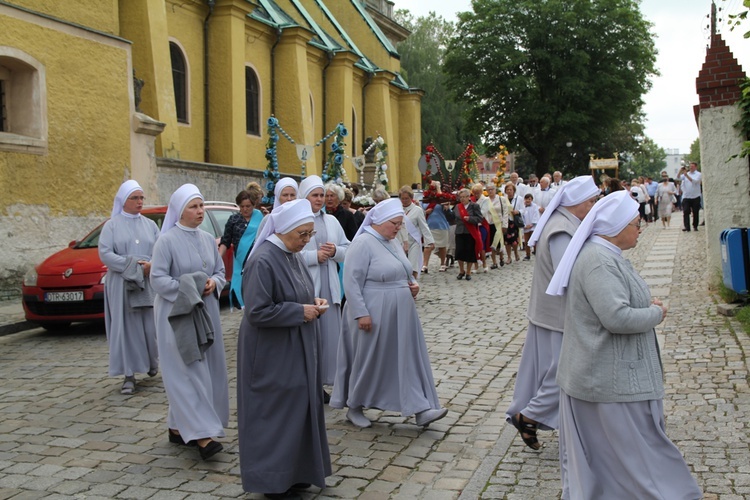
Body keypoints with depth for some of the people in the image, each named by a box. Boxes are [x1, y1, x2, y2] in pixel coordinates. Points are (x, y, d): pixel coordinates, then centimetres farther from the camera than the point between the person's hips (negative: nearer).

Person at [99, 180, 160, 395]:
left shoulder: (149, 224, 12)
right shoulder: (112, 225, 2)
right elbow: (104, 254, -8)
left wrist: (150, 265, -15)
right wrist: (133, 265, -15)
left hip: (148, 284, 2)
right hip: (121, 285, -2)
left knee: (150, 326, 2)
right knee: (126, 327, -2)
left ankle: (151, 362, 29)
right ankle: (129, 376, 4)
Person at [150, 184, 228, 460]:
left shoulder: (208, 239, 9)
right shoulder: (166, 240, -9)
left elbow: (220, 271, 14)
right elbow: (158, 279, -12)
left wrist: (213, 284, -7)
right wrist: (189, 288, -18)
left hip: (205, 313, 7)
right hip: (177, 315, -7)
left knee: (207, 372, 8)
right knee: (187, 373, -9)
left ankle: (179, 427, 20)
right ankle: (201, 434, -10)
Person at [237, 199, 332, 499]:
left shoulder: (292, 256, 5)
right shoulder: (263, 261, -22)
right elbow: (257, 312, -24)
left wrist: (314, 302, -1)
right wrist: (300, 312, -20)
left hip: (296, 349, 9)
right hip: (273, 353, -9)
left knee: (299, 409, 16)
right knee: (277, 413, 1)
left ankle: (293, 472, 30)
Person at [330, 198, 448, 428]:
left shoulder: (392, 242, 11)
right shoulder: (362, 243, -15)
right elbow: (351, 282, -19)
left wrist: (413, 284, 3)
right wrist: (361, 313, -23)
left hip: (399, 316, 8)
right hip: (373, 316, -8)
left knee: (409, 358, 4)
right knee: (368, 361, 5)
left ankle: (420, 408, 6)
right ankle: (354, 407, 24)